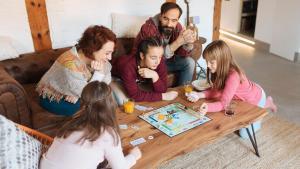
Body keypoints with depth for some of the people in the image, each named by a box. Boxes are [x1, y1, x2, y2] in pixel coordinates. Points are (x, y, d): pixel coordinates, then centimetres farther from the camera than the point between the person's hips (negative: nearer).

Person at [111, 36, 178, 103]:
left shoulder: (160, 62, -28)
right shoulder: (128, 66, -42)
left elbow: (162, 90, -26)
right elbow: (134, 95, -38)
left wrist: (155, 76, -45)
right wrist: (162, 96, -37)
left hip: (137, 81, 4)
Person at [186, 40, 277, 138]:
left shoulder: (233, 76, -42)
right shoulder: (218, 71, -20)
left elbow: (224, 103, -42)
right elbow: (215, 91, -15)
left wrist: (208, 107, -60)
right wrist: (199, 95, -30)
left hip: (256, 98, -7)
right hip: (244, 97, 7)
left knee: (244, 134, 5)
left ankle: (266, 103, 21)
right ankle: (265, 103, 35)